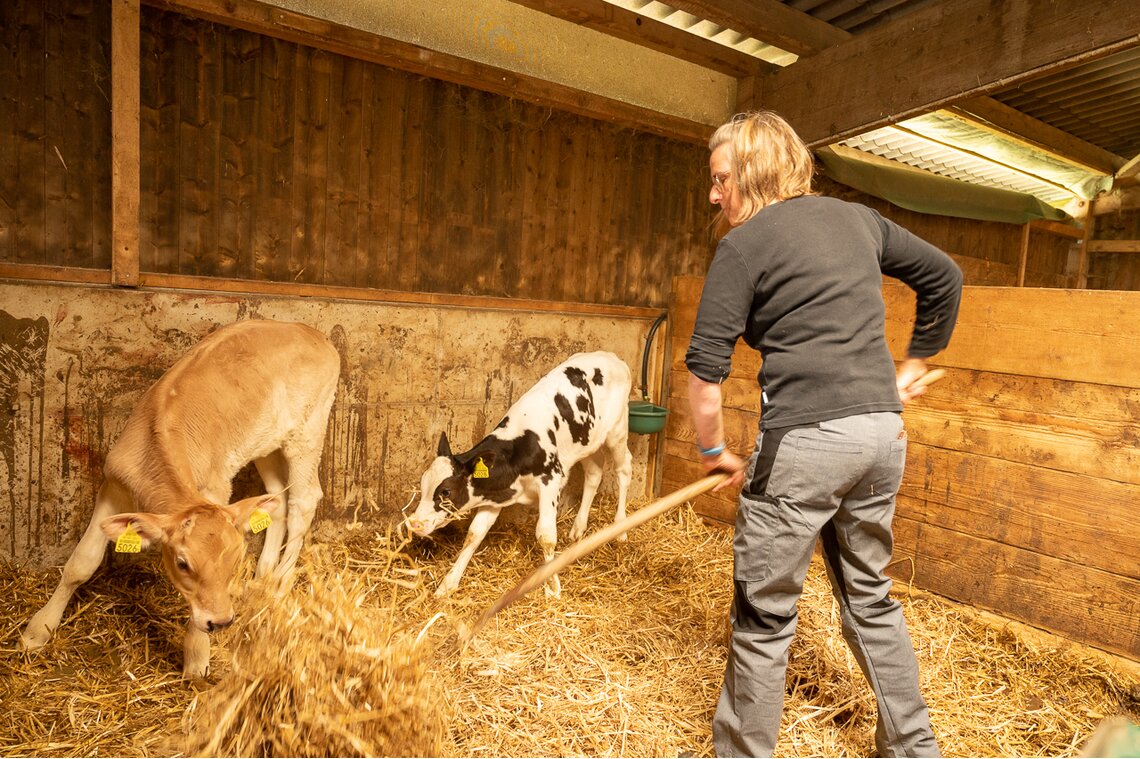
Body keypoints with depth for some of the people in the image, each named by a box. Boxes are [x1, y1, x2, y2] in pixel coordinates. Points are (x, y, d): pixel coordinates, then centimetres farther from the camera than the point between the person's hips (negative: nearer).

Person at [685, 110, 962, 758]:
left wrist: (716, 452, 2)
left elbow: (706, 371, -11)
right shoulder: (859, 219, 14)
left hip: (806, 439, -7)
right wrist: (914, 366, 30)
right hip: (884, 431, 8)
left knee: (765, 616, 7)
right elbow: (946, 276, 25)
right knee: (870, 597, 24)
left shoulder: (744, 245, -5)